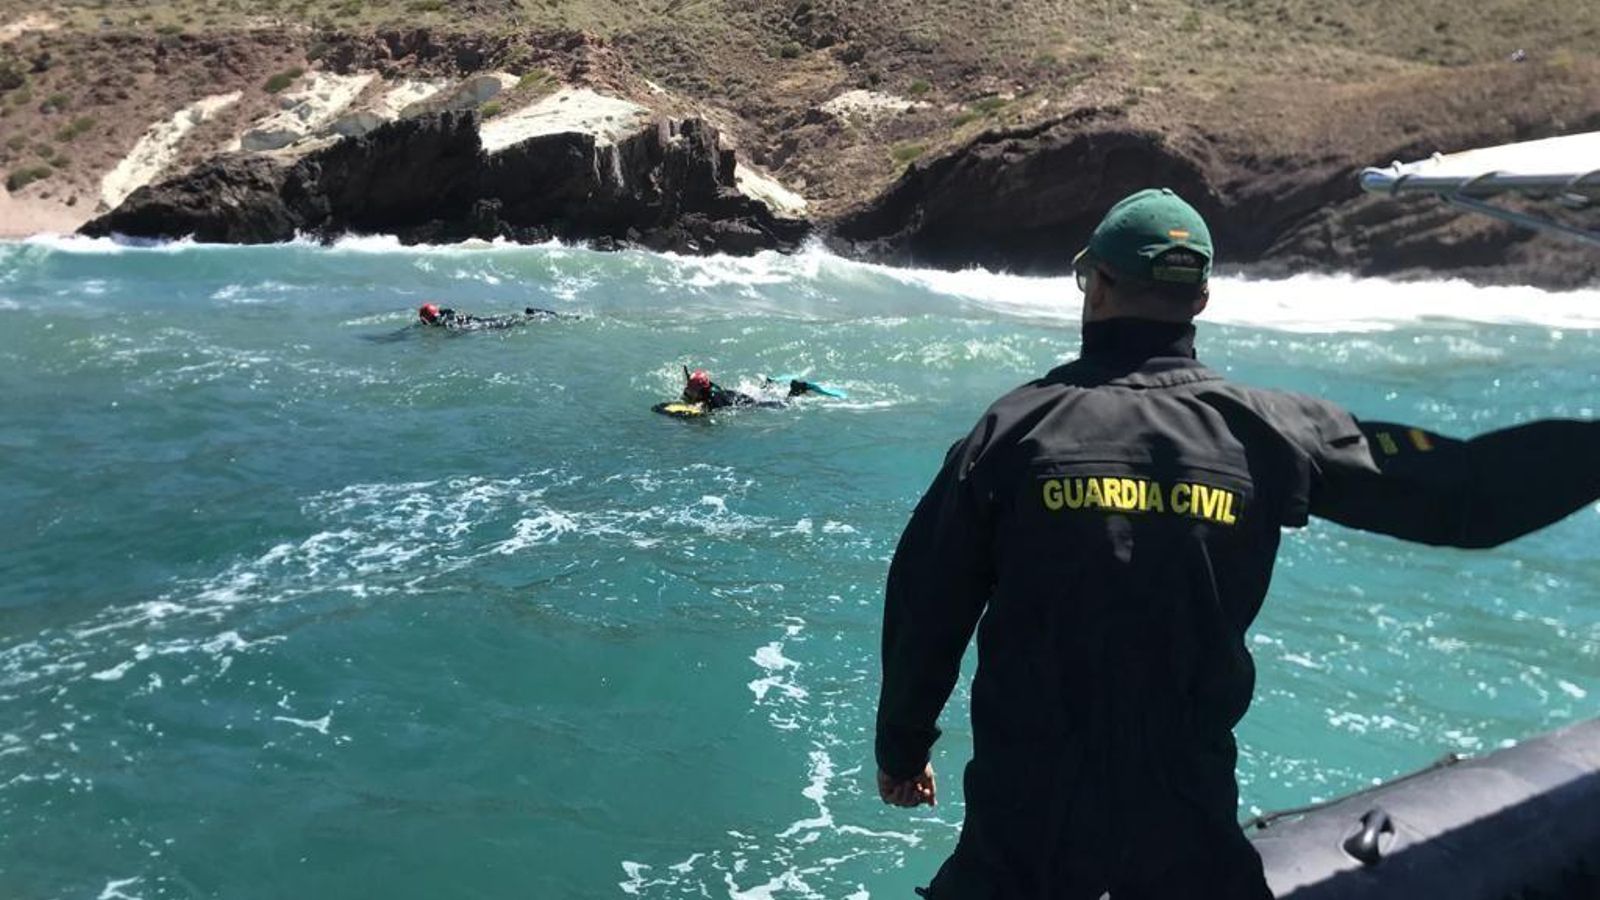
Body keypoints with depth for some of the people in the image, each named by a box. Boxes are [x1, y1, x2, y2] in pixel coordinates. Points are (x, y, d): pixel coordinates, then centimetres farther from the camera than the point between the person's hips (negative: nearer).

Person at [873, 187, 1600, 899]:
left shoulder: (1017, 426, -8)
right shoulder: (1266, 431, -6)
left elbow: (928, 604, -3)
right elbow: (1460, 492, 1)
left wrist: (902, 745, 11)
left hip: (1026, 808, -1)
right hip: (1186, 820, 1)